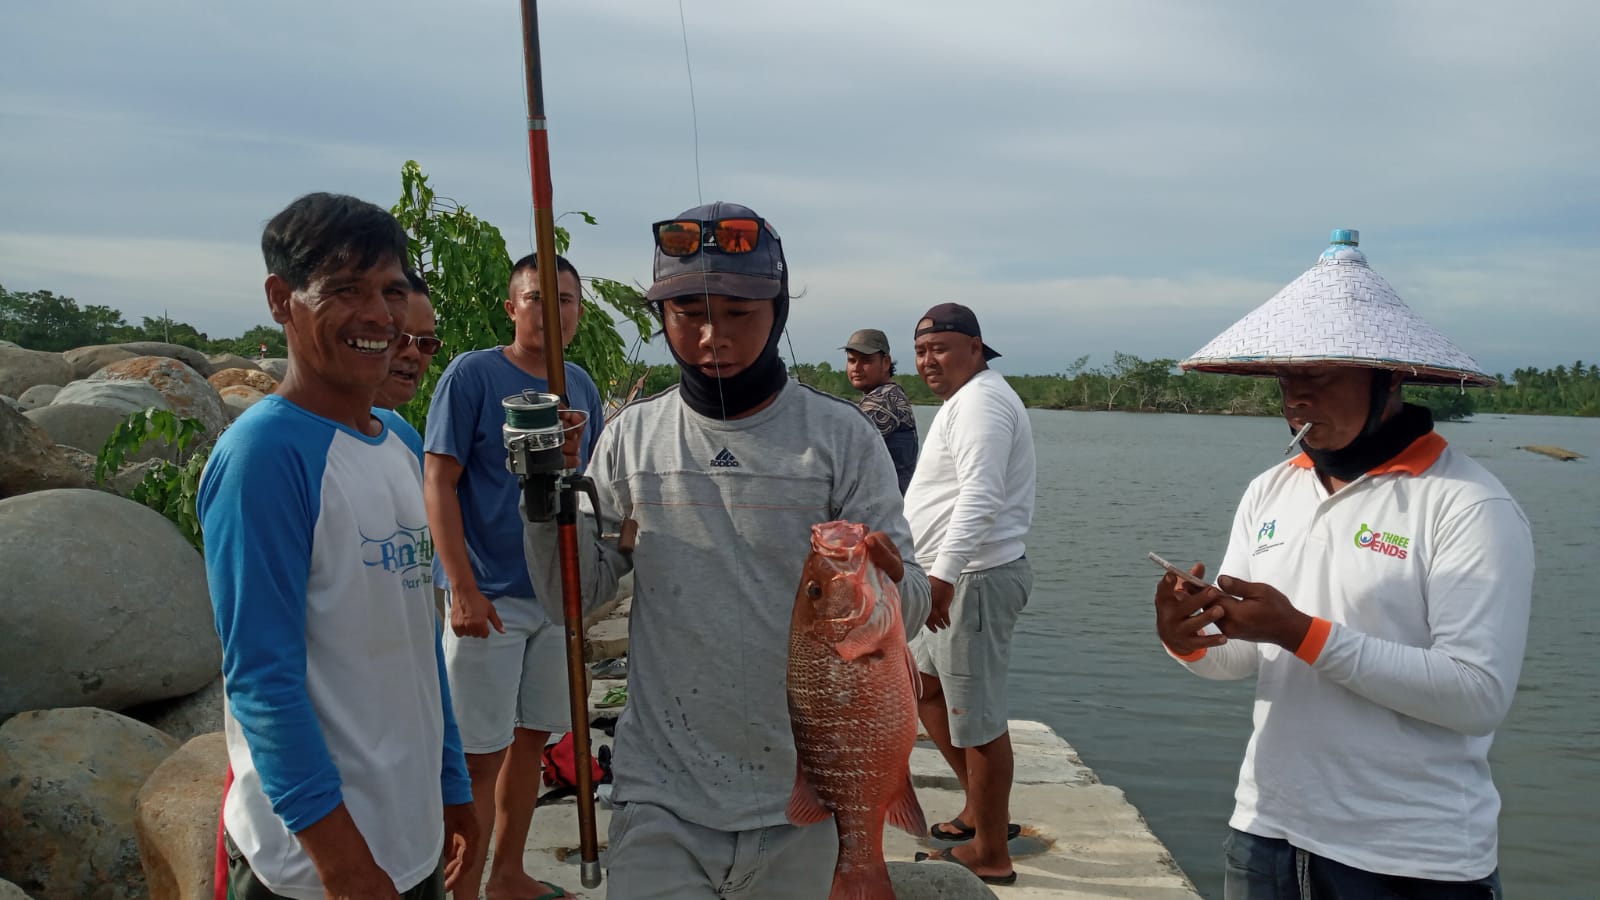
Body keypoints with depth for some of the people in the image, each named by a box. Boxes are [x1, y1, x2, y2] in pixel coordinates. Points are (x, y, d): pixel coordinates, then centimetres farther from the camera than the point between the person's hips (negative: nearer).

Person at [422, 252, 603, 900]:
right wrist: (463, 590, -18)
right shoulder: (472, 374, -9)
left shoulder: (581, 386, 7)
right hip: (489, 597, -6)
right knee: (481, 753, 0)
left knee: (532, 738, 15)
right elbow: (439, 483, -12)